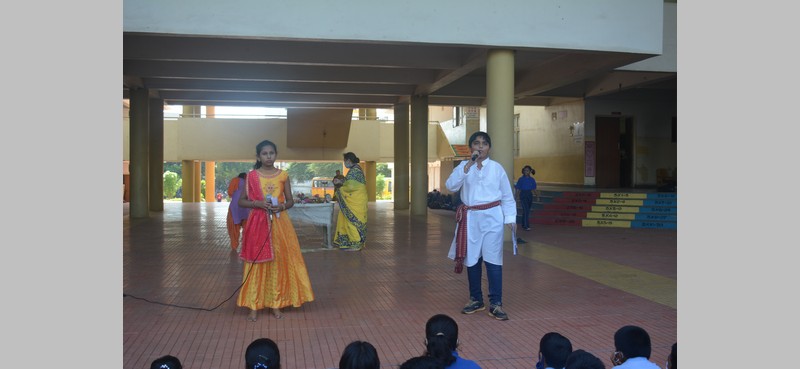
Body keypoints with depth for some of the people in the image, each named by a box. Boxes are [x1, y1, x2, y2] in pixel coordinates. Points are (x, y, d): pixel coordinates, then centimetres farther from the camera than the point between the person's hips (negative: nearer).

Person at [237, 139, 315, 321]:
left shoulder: (283, 175, 3)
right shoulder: (251, 176, 1)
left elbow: (290, 201, 8)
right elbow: (241, 201, 3)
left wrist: (282, 206, -14)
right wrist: (258, 203, -14)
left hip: (279, 224, 1)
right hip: (258, 224, -1)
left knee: (278, 262, 4)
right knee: (257, 263, 1)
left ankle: (276, 303, 14)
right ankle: (254, 305, 8)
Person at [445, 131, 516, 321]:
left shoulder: (497, 168, 2)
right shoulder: (463, 166, 4)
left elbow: (507, 196, 5)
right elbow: (451, 186, -13)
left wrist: (510, 218, -2)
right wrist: (469, 164, -18)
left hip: (492, 217, -2)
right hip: (470, 218, 2)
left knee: (493, 259, -3)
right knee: (472, 259, 11)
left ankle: (495, 304, 5)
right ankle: (476, 300, 26)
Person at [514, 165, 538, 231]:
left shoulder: (532, 179, 6)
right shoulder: (521, 179, -4)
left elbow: (534, 189, 10)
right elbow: (518, 189, -2)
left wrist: (537, 195, -3)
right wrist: (517, 197, -5)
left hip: (530, 195, 4)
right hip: (523, 195, -4)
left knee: (526, 211, 11)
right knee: (526, 210, -14)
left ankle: (523, 225, 22)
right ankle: (527, 226, -16)